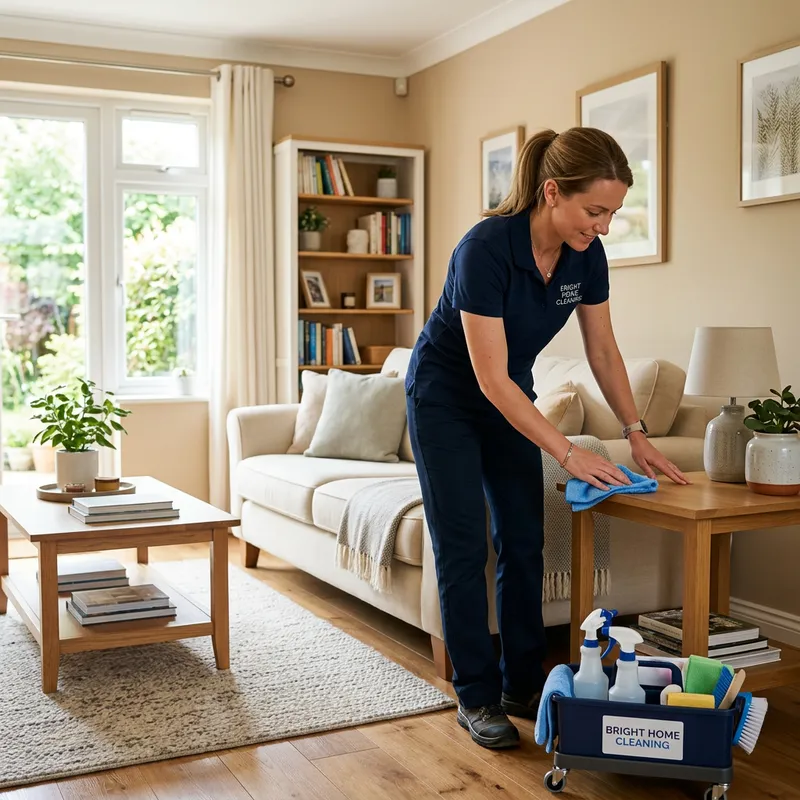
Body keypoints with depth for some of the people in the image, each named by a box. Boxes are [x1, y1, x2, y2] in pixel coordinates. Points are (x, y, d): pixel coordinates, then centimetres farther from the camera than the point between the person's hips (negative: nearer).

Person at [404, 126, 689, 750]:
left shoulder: (586, 255, -13)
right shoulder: (486, 249, -33)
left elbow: (603, 349, 0)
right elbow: (491, 379, -31)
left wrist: (637, 433, -6)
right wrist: (568, 452, -30)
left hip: (509, 398, 6)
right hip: (446, 398, -6)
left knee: (525, 543, 4)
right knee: (464, 547, -4)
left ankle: (523, 685, 16)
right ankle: (476, 697, 7)